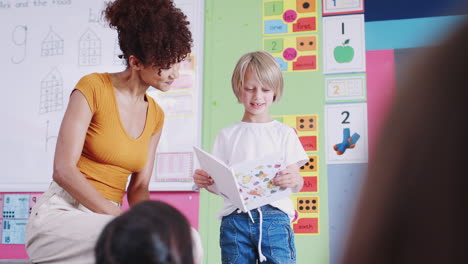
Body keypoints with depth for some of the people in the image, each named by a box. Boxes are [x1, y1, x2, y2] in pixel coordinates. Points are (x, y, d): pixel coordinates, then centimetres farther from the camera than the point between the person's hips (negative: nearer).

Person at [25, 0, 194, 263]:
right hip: (61, 213, -6)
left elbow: (139, 186, 11)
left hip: (104, 221, 6)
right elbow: (64, 171, -14)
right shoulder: (93, 87, -8)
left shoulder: (156, 115, 11)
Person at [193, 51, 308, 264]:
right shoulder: (227, 135, 12)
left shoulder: (284, 133, 9)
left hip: (274, 216, -1)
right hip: (235, 218, 1)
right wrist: (204, 181, -12)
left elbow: (297, 184, 4)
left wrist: (293, 180, -19)